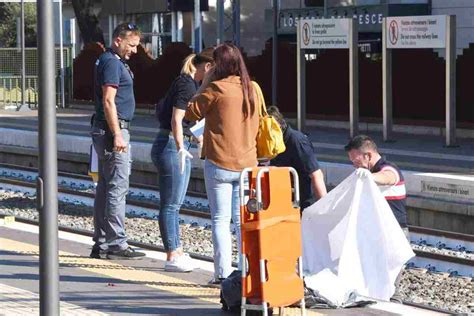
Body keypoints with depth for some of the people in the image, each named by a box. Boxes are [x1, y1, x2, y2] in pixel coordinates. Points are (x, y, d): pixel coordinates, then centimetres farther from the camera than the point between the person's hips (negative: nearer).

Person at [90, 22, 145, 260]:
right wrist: (117, 135, -22)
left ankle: (101, 244, 14)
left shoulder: (113, 61, 18)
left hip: (105, 130, 11)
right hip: (112, 128, -11)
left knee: (105, 187, 11)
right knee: (118, 187, -10)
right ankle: (116, 244, -11)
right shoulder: (112, 63, -14)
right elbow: (108, 102, -20)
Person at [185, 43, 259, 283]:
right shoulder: (251, 89, 7)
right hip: (247, 163, 5)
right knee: (242, 219, 9)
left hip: (219, 164, -5)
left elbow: (191, 113, 0)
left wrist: (203, 85, 4)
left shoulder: (216, 88, -11)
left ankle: (223, 272, -4)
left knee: (221, 219, 0)